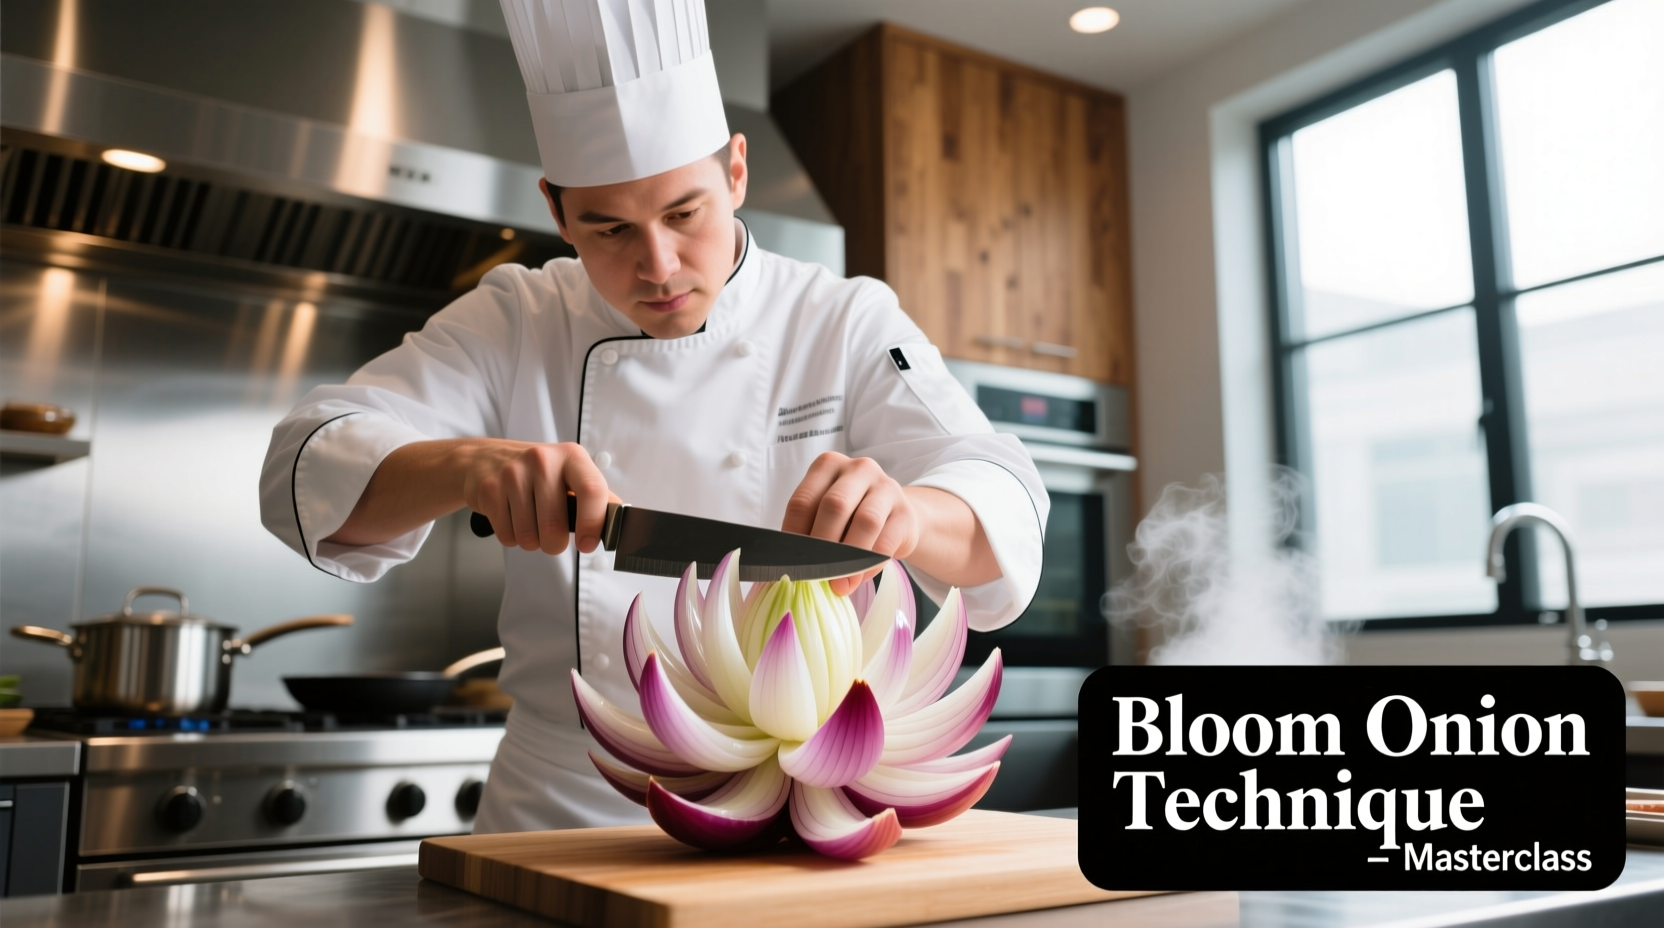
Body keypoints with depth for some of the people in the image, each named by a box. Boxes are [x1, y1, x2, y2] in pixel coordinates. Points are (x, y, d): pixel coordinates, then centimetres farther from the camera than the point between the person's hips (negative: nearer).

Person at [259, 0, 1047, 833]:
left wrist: (900, 513, -34)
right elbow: (307, 471, -6)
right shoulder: (514, 326, 4)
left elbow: (1001, 517, -11)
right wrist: (464, 467, -27)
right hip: (562, 816, 1)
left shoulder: (847, 324, 1)